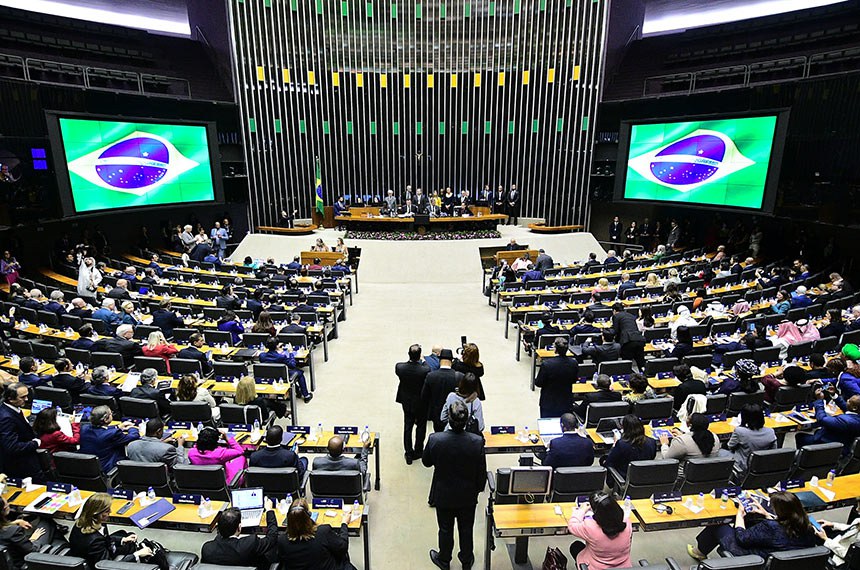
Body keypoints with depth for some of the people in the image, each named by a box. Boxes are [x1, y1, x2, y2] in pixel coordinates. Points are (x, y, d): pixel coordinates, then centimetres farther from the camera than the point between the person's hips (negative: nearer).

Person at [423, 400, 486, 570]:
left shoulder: (435, 439, -28)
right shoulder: (477, 442, -26)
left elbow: (426, 462, -8)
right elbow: (482, 472, -12)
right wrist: (478, 488, 6)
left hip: (443, 496, 0)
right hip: (468, 496, 1)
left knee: (445, 529, 23)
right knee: (466, 529, 24)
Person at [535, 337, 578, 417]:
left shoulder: (546, 364, -25)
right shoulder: (574, 363, -14)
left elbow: (538, 383, -14)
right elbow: (574, 380, 4)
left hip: (549, 403, -3)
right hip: (567, 402, 3)